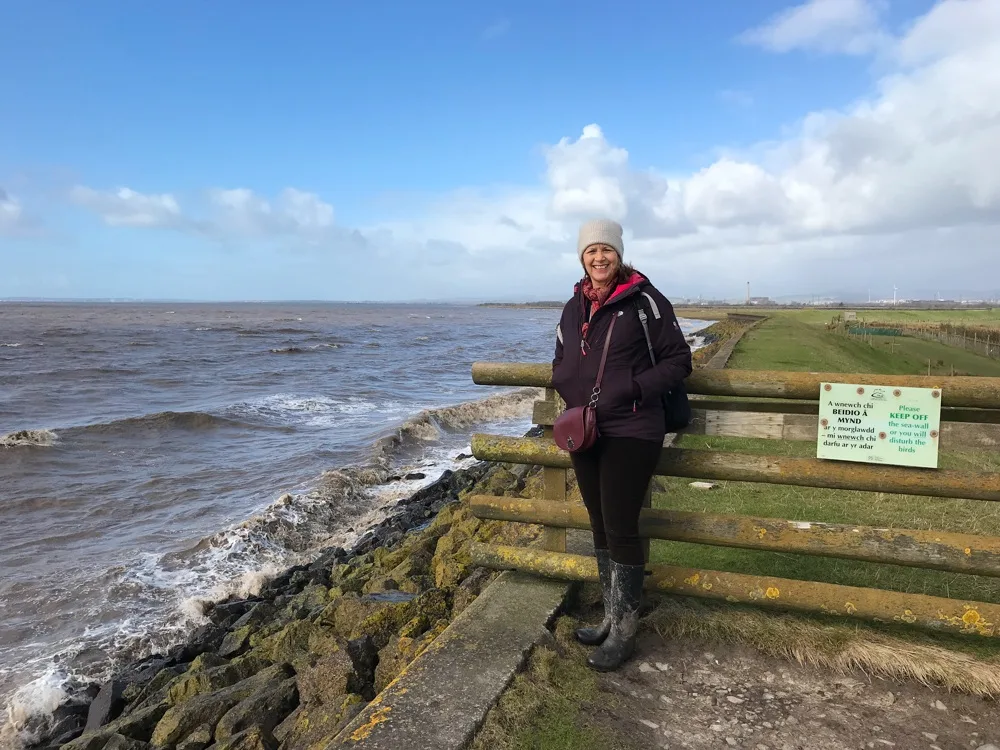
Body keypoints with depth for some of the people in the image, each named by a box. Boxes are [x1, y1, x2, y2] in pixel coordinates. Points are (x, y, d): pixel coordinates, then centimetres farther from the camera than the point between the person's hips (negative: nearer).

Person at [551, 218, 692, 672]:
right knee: (600, 528, 15)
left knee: (621, 530, -2)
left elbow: (678, 361, -6)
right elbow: (561, 365, 19)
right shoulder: (574, 308, 9)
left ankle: (624, 633, 15)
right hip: (583, 433, 6)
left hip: (631, 434, -6)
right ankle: (612, 617, 31)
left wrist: (632, 389, -19)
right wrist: (573, 397, -1)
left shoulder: (644, 301, -8)